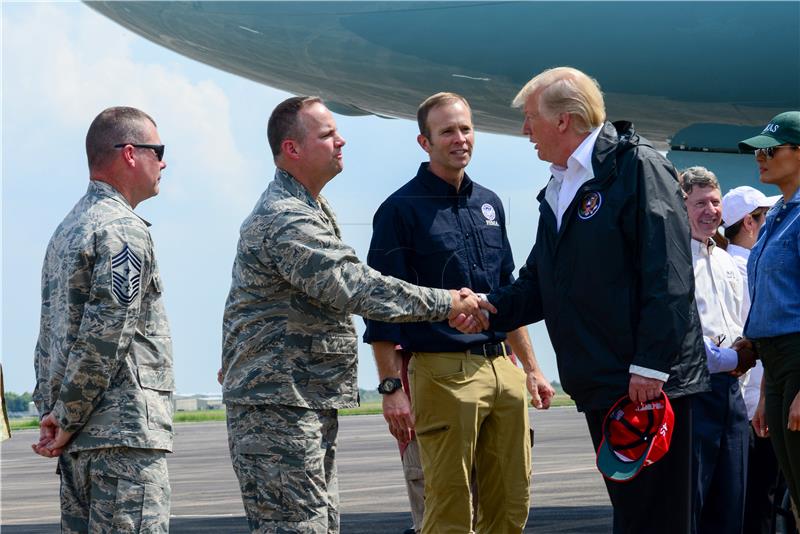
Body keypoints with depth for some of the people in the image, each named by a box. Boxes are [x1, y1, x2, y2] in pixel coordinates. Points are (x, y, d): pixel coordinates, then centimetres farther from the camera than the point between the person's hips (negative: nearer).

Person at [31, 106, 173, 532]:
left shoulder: (66, 230, 19)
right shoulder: (124, 230, -11)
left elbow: (49, 336, 19)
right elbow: (105, 336, -18)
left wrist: (50, 413, 14)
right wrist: (66, 419, -11)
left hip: (80, 437, 9)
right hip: (127, 433, -9)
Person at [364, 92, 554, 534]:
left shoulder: (489, 204, 16)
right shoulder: (401, 210, -4)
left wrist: (531, 368, 21)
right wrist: (391, 387, -14)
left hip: (502, 368, 6)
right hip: (443, 374, -6)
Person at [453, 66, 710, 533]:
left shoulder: (637, 166, -8)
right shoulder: (558, 190, 19)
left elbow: (667, 275, -16)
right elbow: (539, 286, 22)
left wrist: (651, 366, -22)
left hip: (652, 384, -9)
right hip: (601, 388, 9)